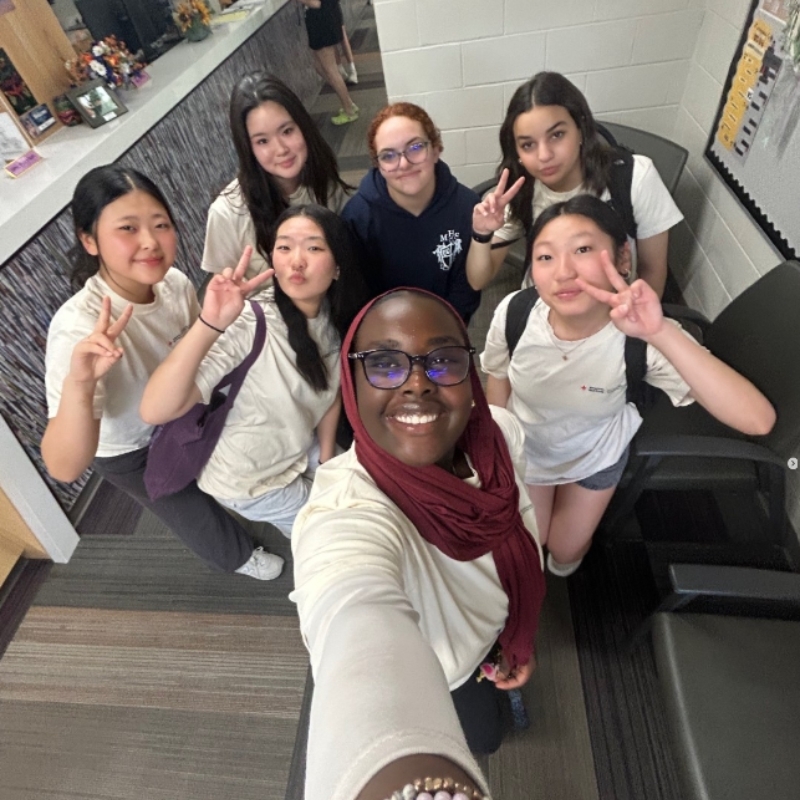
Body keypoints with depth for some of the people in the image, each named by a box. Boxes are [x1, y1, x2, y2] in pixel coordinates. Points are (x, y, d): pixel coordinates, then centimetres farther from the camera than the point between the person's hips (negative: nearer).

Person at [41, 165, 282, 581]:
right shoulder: (79, 327, -41)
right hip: (128, 452, -3)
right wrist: (79, 385, -61)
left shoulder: (175, 282, -26)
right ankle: (238, 556, 55)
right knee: (191, 511, 23)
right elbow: (64, 468, -45)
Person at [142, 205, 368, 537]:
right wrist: (209, 324, -52)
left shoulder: (334, 316, -13)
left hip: (302, 452, 5)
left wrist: (327, 463, 5)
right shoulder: (248, 324, -32)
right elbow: (155, 411, -40)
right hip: (248, 478, -5)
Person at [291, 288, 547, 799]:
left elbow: (521, 541, -6)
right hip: (420, 673, -4)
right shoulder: (346, 515, -46)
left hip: (485, 630, 5)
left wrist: (521, 637, 3)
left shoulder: (502, 434, -25)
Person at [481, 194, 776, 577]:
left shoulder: (644, 338, -37)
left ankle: (567, 558, 62)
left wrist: (661, 333, -56)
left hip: (596, 455, 0)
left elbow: (758, 420, -46)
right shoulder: (514, 312, -33)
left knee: (565, 551, 24)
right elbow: (498, 379, -11)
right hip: (524, 449, 1)